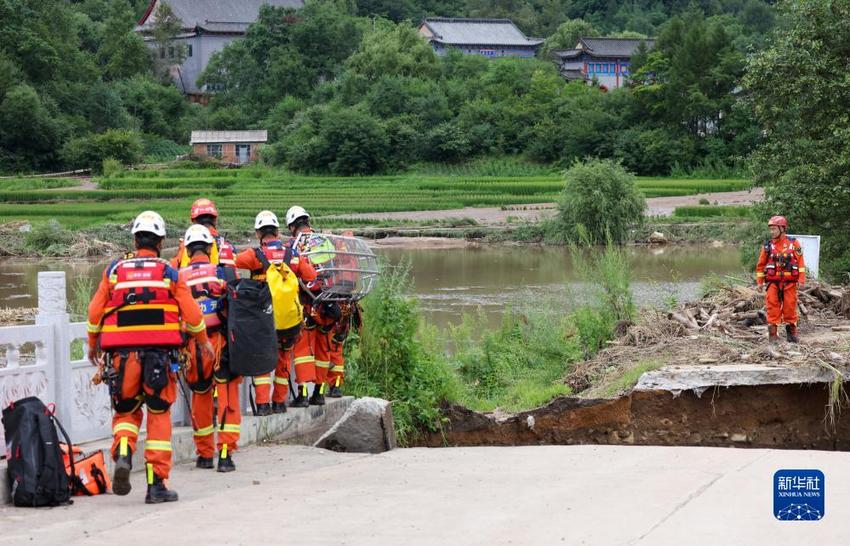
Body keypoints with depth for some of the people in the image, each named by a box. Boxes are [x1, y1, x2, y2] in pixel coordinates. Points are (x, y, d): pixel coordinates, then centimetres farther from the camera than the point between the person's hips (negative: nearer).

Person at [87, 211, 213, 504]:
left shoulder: (114, 270, 7)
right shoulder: (168, 272, 4)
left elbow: (95, 312, 8)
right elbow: (191, 313, 5)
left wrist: (93, 345, 24)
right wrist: (203, 341, 23)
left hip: (121, 354, 1)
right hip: (159, 353, -1)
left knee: (126, 410, 16)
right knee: (159, 414, 8)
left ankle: (122, 451, -15)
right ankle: (156, 483, 4)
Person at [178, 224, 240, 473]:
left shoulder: (178, 277, 4)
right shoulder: (220, 271, -1)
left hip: (193, 347, 2)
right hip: (220, 341, -2)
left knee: (200, 398, 16)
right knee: (227, 399, 1)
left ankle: (204, 454, 23)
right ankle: (225, 454, -7)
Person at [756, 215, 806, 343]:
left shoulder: (794, 244, 2)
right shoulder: (767, 246, 5)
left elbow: (800, 262, 0)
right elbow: (761, 264, 10)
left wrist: (801, 279, -6)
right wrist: (760, 282, 7)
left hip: (789, 283, -1)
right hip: (772, 283, 1)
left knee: (790, 308, 3)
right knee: (773, 308, -4)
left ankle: (792, 332, 14)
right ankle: (773, 334, -1)